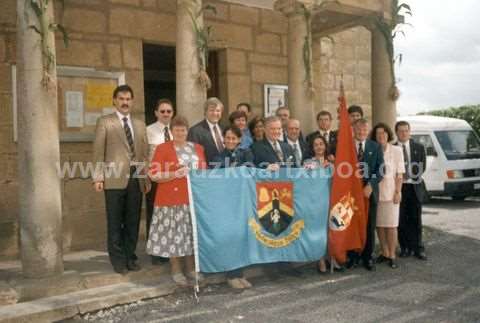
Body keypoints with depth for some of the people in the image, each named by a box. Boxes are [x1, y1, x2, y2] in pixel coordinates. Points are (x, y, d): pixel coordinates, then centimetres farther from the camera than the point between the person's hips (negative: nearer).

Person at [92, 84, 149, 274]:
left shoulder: (140, 125, 16)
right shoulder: (105, 122, 3)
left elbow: (145, 153, 15)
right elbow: (98, 151, -2)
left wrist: (147, 179, 9)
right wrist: (98, 177, -9)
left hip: (136, 179, 4)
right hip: (115, 178, -4)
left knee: (133, 222, 8)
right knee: (115, 222, 3)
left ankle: (130, 258, 19)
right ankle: (118, 260, 12)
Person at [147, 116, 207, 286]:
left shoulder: (197, 148, 12)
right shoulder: (162, 148, -2)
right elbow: (154, 175, -8)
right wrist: (175, 174, -19)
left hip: (194, 197, 4)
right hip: (172, 199, -4)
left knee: (192, 232, 9)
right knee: (174, 234, -1)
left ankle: (191, 268, 21)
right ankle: (176, 271, 11)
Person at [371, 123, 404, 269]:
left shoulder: (396, 150, 0)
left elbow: (400, 173, -1)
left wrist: (398, 192, -7)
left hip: (390, 192, -2)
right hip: (375, 192, 2)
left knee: (391, 225, 0)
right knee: (379, 225, 7)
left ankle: (392, 255, 8)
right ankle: (384, 253, 18)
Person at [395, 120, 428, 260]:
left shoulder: (419, 147, 8)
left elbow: (422, 166, 4)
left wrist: (410, 176, -8)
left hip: (415, 187, 1)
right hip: (398, 187, -1)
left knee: (416, 219, 4)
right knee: (401, 220, 2)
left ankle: (418, 248, 10)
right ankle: (405, 247, 10)